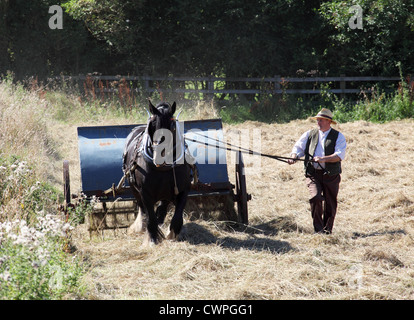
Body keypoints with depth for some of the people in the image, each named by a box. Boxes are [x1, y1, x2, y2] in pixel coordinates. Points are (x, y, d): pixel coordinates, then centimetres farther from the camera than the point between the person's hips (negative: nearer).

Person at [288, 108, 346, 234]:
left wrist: (324, 159, -22)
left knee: (330, 202, 3)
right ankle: (318, 228, -10)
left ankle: (327, 229, 19)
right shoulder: (309, 134, 13)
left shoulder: (338, 136, 4)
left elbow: (340, 155, -9)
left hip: (331, 175, 0)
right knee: (315, 197, -19)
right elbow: (298, 147, 13)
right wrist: (294, 157, -10)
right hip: (313, 174, 1)